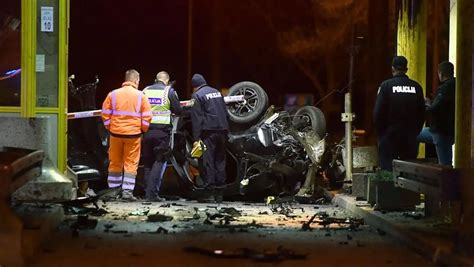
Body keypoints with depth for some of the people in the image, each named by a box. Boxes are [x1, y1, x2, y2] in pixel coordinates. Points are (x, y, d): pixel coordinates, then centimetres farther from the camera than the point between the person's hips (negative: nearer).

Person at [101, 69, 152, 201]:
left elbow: (105, 114, 2)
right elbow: (147, 116, -4)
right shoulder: (141, 96, -3)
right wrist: (143, 130, 10)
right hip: (133, 134, -2)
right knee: (131, 163, 3)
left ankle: (113, 190, 18)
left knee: (115, 163, 13)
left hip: (116, 133, 2)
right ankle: (127, 191, -3)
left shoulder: (113, 94, 1)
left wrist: (109, 128, 13)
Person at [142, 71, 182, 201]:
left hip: (147, 130, 4)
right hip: (162, 131, -4)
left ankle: (148, 193, 14)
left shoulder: (145, 91, 9)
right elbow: (178, 110, 1)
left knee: (148, 161, 13)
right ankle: (152, 192, -11)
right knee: (160, 161, 0)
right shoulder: (169, 91, -1)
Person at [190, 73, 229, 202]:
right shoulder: (217, 92, 16)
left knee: (207, 162, -3)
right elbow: (226, 112, 18)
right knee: (220, 161, 11)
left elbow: (197, 118, -10)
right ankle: (219, 194, 13)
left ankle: (211, 193, -8)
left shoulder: (197, 95, -4)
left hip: (208, 131, -6)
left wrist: (196, 138, -10)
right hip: (222, 129, 6)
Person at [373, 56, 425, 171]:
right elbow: (422, 112, 4)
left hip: (389, 134, -3)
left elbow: (378, 112, -9)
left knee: (387, 170, 0)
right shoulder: (416, 87, 1)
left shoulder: (386, 85, -8)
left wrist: (379, 132, 4)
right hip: (410, 136, 3)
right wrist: (416, 131, 15)